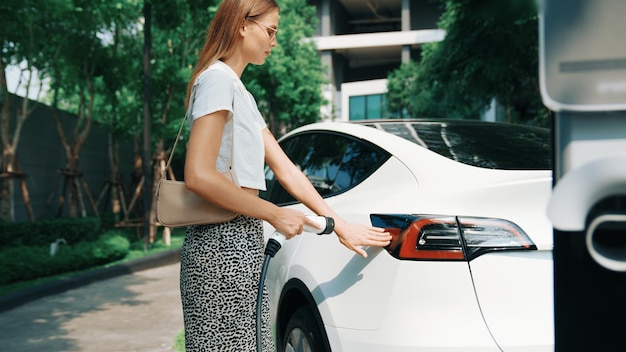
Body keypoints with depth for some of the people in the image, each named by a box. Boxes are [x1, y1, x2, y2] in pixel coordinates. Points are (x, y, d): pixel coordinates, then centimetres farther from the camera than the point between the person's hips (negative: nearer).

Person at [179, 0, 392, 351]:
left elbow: (284, 168, 18)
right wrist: (275, 214, -13)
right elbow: (198, 175, -21)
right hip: (223, 244, -9)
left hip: (242, 242, 9)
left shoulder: (242, 94, 19)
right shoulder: (217, 78, -10)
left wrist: (341, 225, 16)